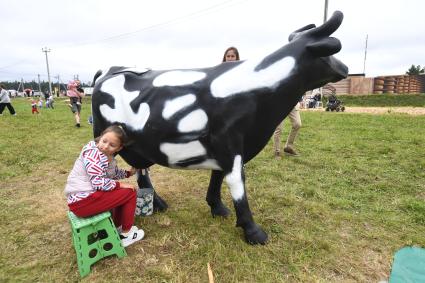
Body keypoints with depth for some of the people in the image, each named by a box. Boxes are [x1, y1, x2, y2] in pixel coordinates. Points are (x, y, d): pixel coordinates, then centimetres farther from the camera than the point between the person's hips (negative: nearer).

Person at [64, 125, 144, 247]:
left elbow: (114, 173, 25)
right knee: (130, 192, -8)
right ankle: (126, 234, 7)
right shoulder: (92, 152, -18)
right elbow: (98, 182, -24)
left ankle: (117, 227, 30)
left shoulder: (108, 156, 9)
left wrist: (129, 172, 18)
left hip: (88, 194, 10)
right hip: (81, 201, -10)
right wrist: (120, 185, -14)